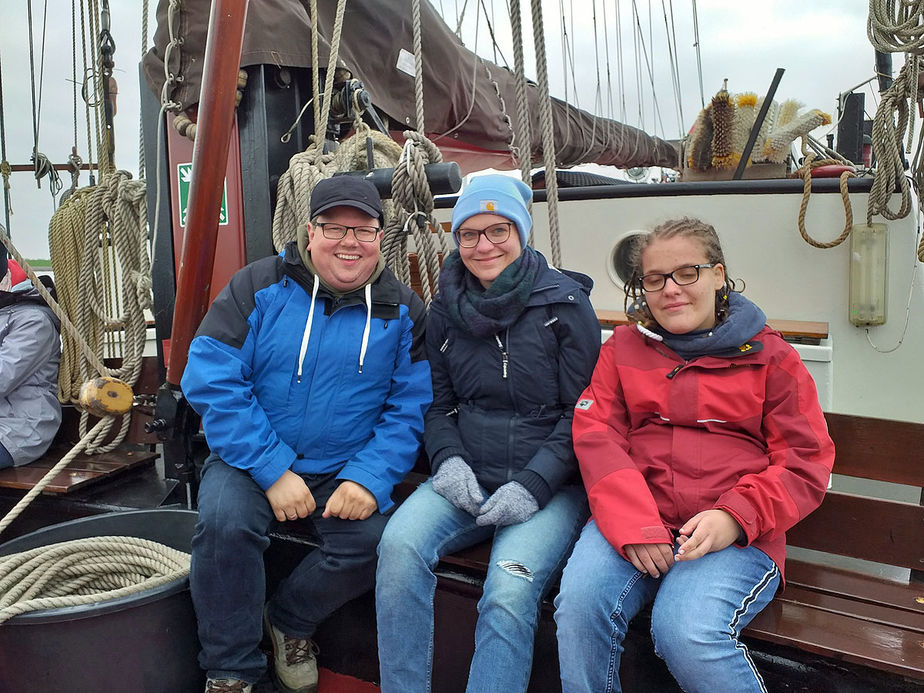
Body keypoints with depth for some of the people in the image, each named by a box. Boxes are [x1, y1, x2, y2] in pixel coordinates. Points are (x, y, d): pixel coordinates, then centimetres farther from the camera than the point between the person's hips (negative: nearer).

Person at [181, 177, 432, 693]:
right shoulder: (260, 287, -4)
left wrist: (371, 478, -19)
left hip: (347, 470, 1)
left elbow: (410, 408, -3)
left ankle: (292, 621, 10)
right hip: (251, 461, -1)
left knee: (373, 537, -24)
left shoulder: (401, 310, 0)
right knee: (225, 520, -29)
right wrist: (273, 470, -19)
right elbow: (211, 381, -12)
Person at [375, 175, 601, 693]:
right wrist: (448, 460, -5)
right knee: (400, 545, -24)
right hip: (467, 476, 4)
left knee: (511, 589, -29)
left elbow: (582, 412, -5)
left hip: (549, 484, -3)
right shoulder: (446, 311, 10)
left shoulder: (564, 304, -2)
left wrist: (533, 486, -15)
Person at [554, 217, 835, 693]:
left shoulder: (768, 354, 11)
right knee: (579, 605, -27)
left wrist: (736, 517, -13)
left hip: (737, 533, -1)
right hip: (632, 521, 2)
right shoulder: (624, 347, 16)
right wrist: (631, 522, -13)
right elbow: (595, 435, 4)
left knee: (687, 633, -29)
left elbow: (806, 462, 6)